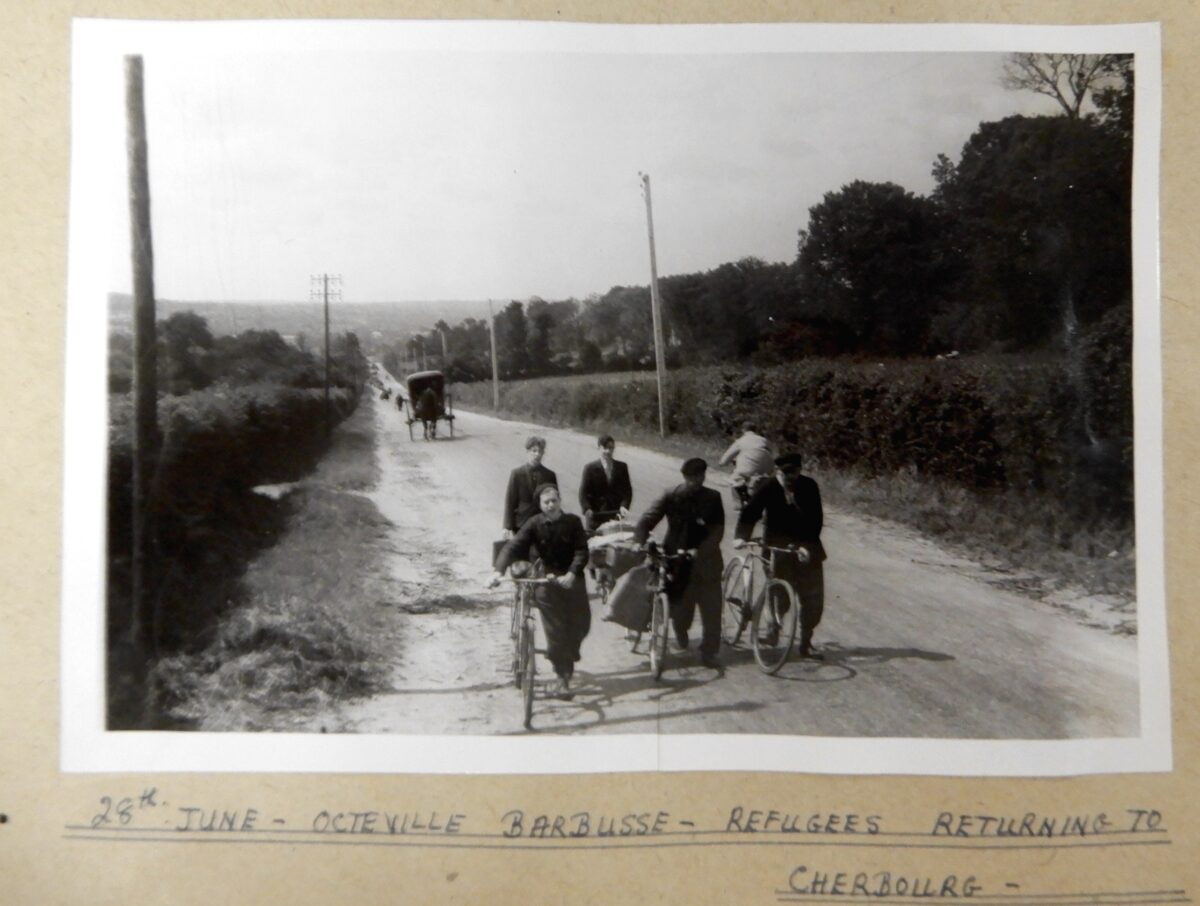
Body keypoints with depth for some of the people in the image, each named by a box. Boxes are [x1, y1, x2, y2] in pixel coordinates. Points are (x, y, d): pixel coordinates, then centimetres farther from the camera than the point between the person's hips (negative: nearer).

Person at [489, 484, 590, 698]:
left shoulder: (573, 522, -6)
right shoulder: (534, 524, -8)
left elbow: (582, 551, -12)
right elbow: (513, 546, -17)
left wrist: (571, 573, -28)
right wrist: (498, 570, -32)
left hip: (572, 579, 1)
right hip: (547, 580, -1)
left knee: (581, 624, 4)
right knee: (555, 630, -4)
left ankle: (569, 655, 35)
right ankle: (562, 678, 4)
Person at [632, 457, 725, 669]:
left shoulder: (712, 498, -2)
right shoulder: (671, 496, -6)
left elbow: (717, 530, -6)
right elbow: (647, 520, -9)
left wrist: (699, 551, -20)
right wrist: (641, 543, -26)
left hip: (705, 559, 1)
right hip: (677, 559, -1)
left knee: (711, 610, 0)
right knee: (681, 606, 5)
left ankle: (709, 652, 13)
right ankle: (681, 632, 39)